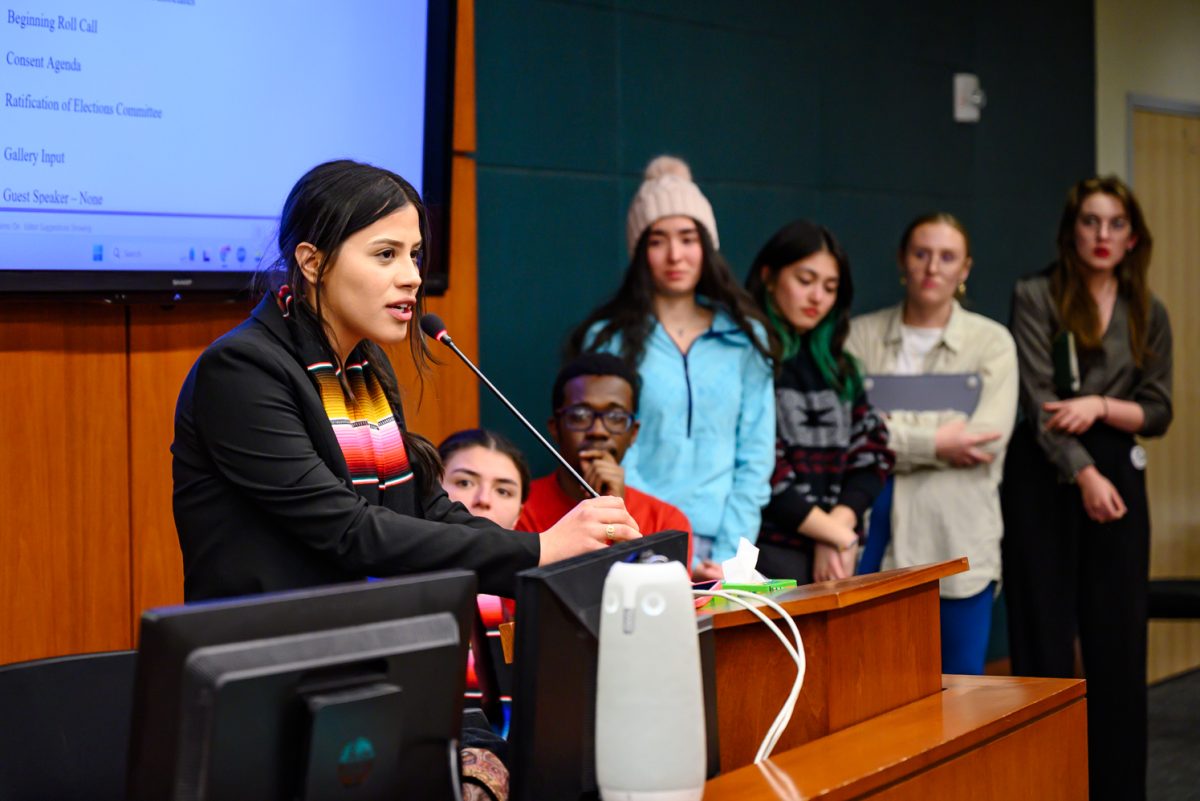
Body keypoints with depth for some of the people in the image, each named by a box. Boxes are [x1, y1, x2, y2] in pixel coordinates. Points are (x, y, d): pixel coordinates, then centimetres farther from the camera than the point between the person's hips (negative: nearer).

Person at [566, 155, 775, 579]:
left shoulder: (745, 338, 9)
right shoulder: (609, 340, 1)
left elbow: (756, 455, 6)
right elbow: (611, 460, -5)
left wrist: (728, 556, -5)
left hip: (718, 549, 2)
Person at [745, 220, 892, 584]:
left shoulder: (837, 366, 18)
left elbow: (871, 457, 11)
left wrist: (838, 526, -6)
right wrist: (839, 536, -7)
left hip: (835, 557, 6)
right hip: (772, 554, -6)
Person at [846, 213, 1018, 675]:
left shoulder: (992, 342, 5)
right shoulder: (861, 336, 7)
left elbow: (989, 440, -8)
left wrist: (892, 438, -10)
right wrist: (935, 443, -13)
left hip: (958, 536, 0)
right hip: (876, 534, 1)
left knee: (961, 678, 3)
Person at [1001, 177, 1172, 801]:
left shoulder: (1148, 315, 10)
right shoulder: (1036, 297, -1)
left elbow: (1158, 413, 6)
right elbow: (1038, 398, -9)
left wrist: (1100, 406, -12)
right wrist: (1084, 476, -16)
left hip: (1118, 479, 3)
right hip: (1045, 480, -3)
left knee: (1118, 643, 3)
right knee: (1044, 640, -1)